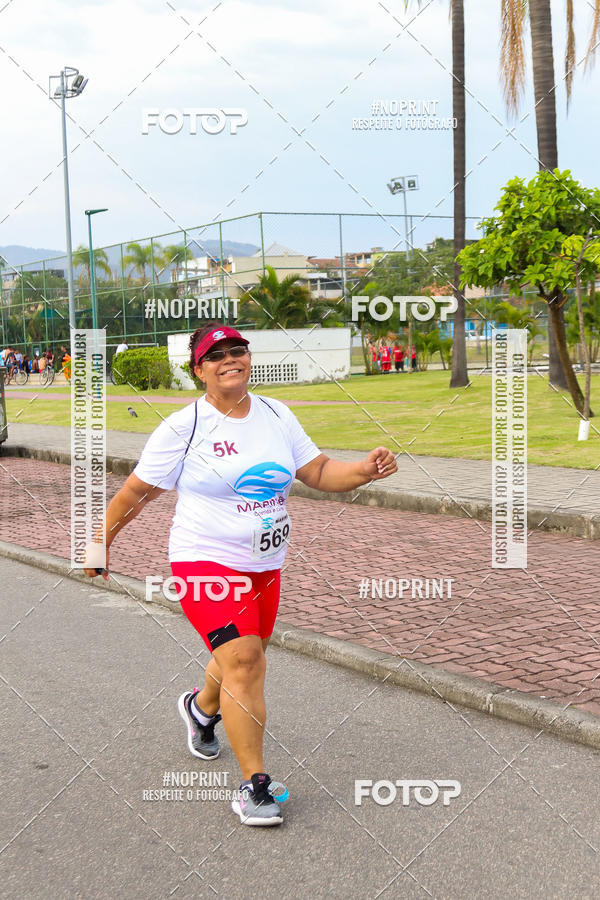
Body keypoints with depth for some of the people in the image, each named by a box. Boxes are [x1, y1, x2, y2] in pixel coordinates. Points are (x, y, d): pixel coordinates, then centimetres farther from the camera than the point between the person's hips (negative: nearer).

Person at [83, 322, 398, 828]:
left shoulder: (276, 415, 5)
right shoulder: (184, 426, -9)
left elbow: (319, 472, 7)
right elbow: (138, 491, -1)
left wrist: (364, 471, -11)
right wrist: (101, 541, 4)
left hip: (265, 565, 6)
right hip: (205, 560, -5)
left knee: (245, 657, 18)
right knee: (242, 661, -17)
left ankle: (201, 708, 52)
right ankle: (255, 785, -8)